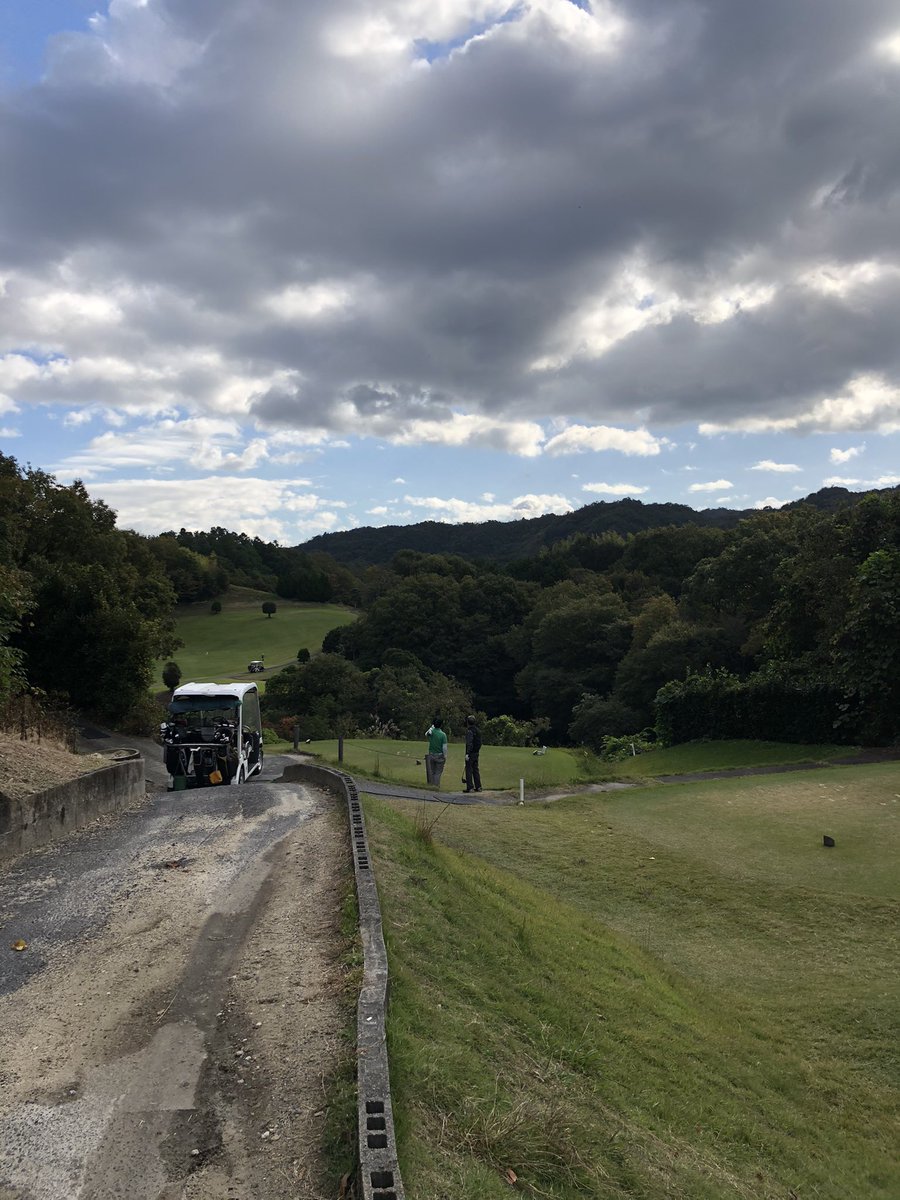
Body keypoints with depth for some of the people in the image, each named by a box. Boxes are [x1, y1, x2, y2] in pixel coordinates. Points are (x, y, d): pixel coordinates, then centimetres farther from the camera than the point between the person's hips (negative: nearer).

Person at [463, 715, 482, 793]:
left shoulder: (469, 731, -15)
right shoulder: (478, 730, 11)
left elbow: (469, 743, -22)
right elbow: (480, 742, 18)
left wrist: (467, 753, -23)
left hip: (470, 753, -8)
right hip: (476, 753, 8)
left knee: (469, 770, -4)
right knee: (476, 770, 14)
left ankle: (470, 787, -5)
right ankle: (478, 787, 15)